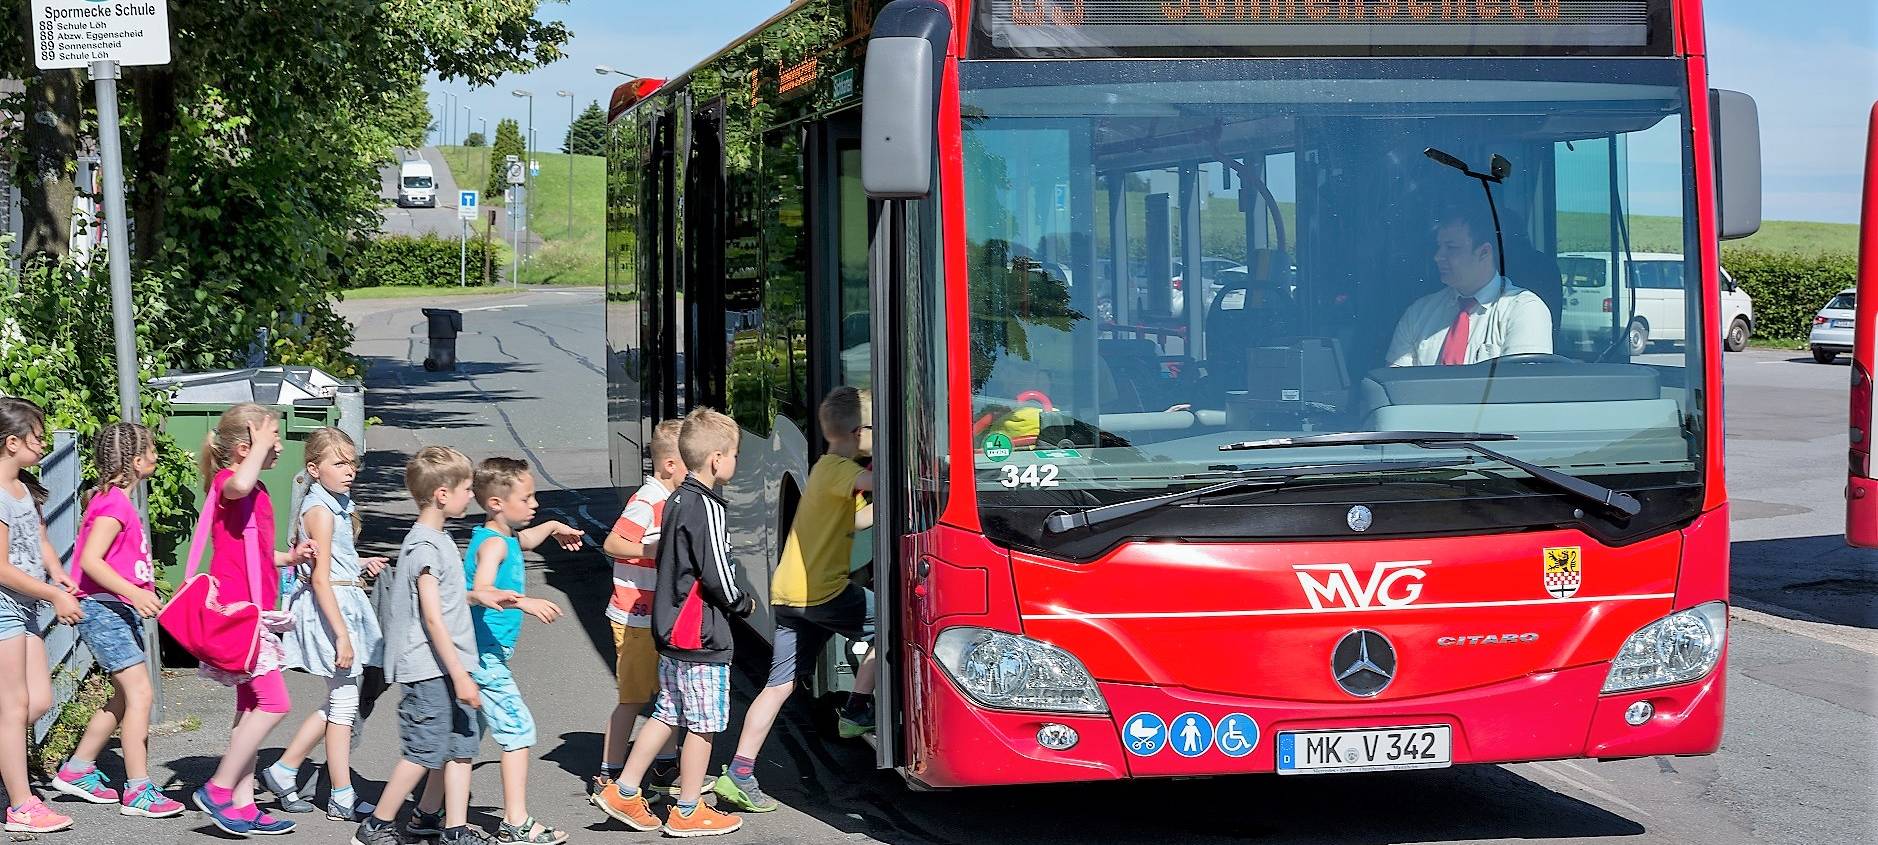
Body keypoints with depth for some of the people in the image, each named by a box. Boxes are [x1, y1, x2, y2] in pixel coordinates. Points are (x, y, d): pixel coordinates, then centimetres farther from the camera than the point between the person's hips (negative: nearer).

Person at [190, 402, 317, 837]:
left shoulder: (256, 491, 17)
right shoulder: (228, 482, -12)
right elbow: (239, 485, -40)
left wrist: (289, 557, 11)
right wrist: (260, 443, -24)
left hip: (256, 611, 10)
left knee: (252, 707, 11)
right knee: (274, 703, -12)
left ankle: (243, 803, 16)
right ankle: (218, 789, -4)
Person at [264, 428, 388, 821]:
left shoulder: (338, 502, 13)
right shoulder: (320, 510, -16)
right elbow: (321, 579, -21)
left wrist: (360, 564, 15)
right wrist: (341, 634, -23)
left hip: (346, 603, 10)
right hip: (328, 607, -10)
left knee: (340, 700, 15)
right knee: (344, 702, -3)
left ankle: (283, 772, 21)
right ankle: (342, 799, 4)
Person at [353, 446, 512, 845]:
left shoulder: (439, 539, 14)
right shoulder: (424, 546, -17)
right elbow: (433, 617, -20)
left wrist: (478, 596, 13)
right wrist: (460, 675, -21)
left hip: (448, 666, 10)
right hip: (429, 666, -10)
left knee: (462, 741, 9)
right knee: (425, 750, -5)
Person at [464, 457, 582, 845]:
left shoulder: (505, 537, 13)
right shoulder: (492, 543, -17)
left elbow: (523, 540, 40)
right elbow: (481, 591, -34)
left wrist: (552, 528, 31)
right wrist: (524, 602, -44)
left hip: (479, 656, 10)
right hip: (485, 654, -10)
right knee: (518, 727, -9)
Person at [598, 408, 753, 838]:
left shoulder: (677, 501, 11)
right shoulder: (707, 507, -18)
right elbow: (717, 576, -20)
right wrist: (745, 604, -1)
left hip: (671, 629, 9)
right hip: (701, 636, -9)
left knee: (667, 714, 16)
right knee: (703, 723, 2)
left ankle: (624, 791, 18)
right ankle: (688, 811, 10)